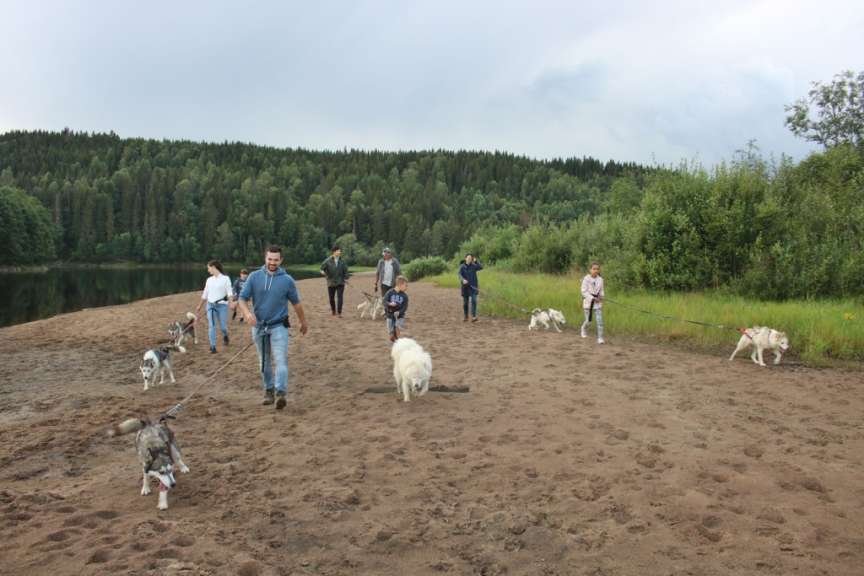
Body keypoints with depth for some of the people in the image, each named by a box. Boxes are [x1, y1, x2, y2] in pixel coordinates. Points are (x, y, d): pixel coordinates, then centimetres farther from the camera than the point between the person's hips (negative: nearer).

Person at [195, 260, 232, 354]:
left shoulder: (225, 278, -4)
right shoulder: (209, 280, 10)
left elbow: (229, 293, -12)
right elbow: (205, 294, 17)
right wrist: (199, 306, 19)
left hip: (222, 305, -3)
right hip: (210, 305, 3)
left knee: (223, 326, 5)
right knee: (212, 326, -7)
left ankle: (225, 336, 39)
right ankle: (213, 347, -4)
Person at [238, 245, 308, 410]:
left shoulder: (287, 280, -6)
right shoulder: (254, 277, -3)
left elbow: (296, 303, 6)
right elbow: (242, 299, -4)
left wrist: (303, 322, 16)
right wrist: (247, 313, -26)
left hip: (279, 326, -2)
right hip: (259, 326, 3)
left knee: (281, 359, -16)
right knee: (264, 361, 14)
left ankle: (281, 393, -23)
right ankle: (268, 391, 29)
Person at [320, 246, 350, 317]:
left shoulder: (342, 260, -2)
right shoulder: (328, 261, -6)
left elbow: (345, 270, 2)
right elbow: (322, 267, 0)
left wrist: (346, 278, -3)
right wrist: (323, 271, -19)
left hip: (340, 282, 0)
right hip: (331, 282, 0)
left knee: (339, 297, -9)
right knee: (331, 298, 11)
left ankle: (339, 312, -5)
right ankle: (333, 310, 34)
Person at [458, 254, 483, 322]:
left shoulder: (474, 266, 2)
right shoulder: (462, 267, -1)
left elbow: (481, 267, -14)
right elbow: (460, 275, -14)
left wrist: (476, 261, -23)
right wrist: (463, 280, -33)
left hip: (473, 286, 0)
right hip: (465, 286, 1)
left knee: (474, 300, -16)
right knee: (465, 302, 7)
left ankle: (473, 316, -21)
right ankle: (465, 317, 21)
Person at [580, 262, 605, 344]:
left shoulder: (600, 279, 0)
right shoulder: (586, 279, -11)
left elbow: (601, 291, 11)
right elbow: (584, 292, -12)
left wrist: (601, 296, -10)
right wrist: (592, 298, -20)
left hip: (598, 302, 2)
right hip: (588, 302, -2)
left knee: (600, 320, -7)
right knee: (588, 321, 8)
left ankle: (600, 338, -2)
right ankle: (584, 328, 41)